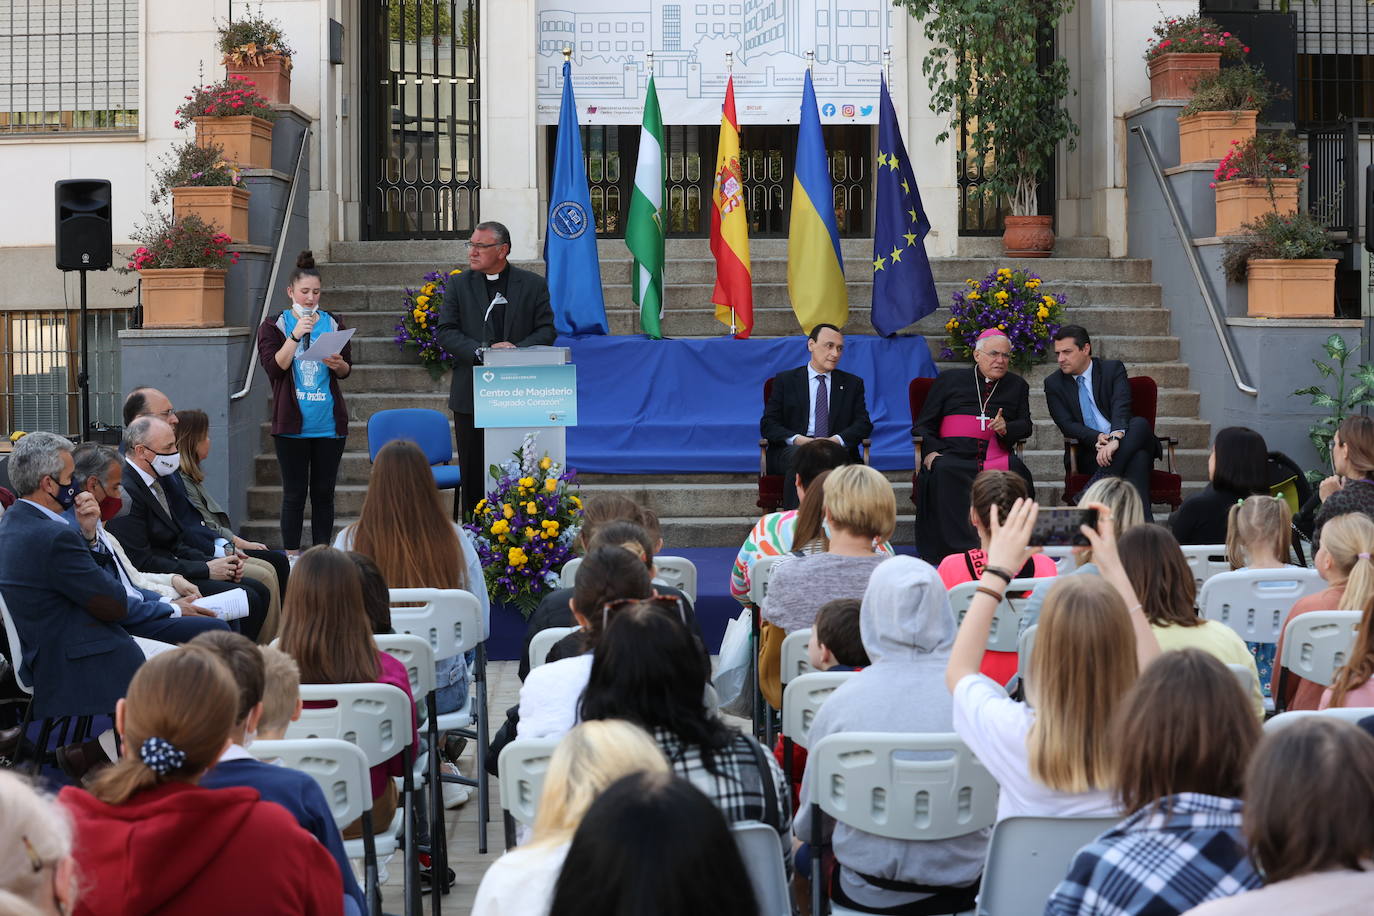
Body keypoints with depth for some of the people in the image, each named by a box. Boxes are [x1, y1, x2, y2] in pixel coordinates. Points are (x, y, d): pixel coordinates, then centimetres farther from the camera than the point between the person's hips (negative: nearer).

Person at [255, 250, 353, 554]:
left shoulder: (333, 324, 9)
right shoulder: (274, 326, 1)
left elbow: (347, 370, 10)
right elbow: (273, 368, -10)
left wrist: (338, 364, -13)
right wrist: (295, 336, -17)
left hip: (329, 423, 3)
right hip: (292, 423, -2)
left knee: (324, 492, 7)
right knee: (294, 492, 1)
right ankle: (292, 556, 8)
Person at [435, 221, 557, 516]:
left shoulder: (533, 285, 6)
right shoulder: (459, 285, 7)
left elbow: (547, 330, 2)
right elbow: (445, 332, -1)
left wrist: (517, 348, -17)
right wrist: (483, 350, -16)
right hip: (472, 396, 1)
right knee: (474, 472, 4)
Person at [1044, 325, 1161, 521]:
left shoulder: (1113, 369, 4)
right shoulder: (1053, 383, 10)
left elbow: (1121, 407, -14)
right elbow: (1067, 424, -3)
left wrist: (1115, 439, -37)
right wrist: (1097, 439, -24)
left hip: (1125, 444, 1)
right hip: (1088, 452, -1)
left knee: (1140, 423, -36)